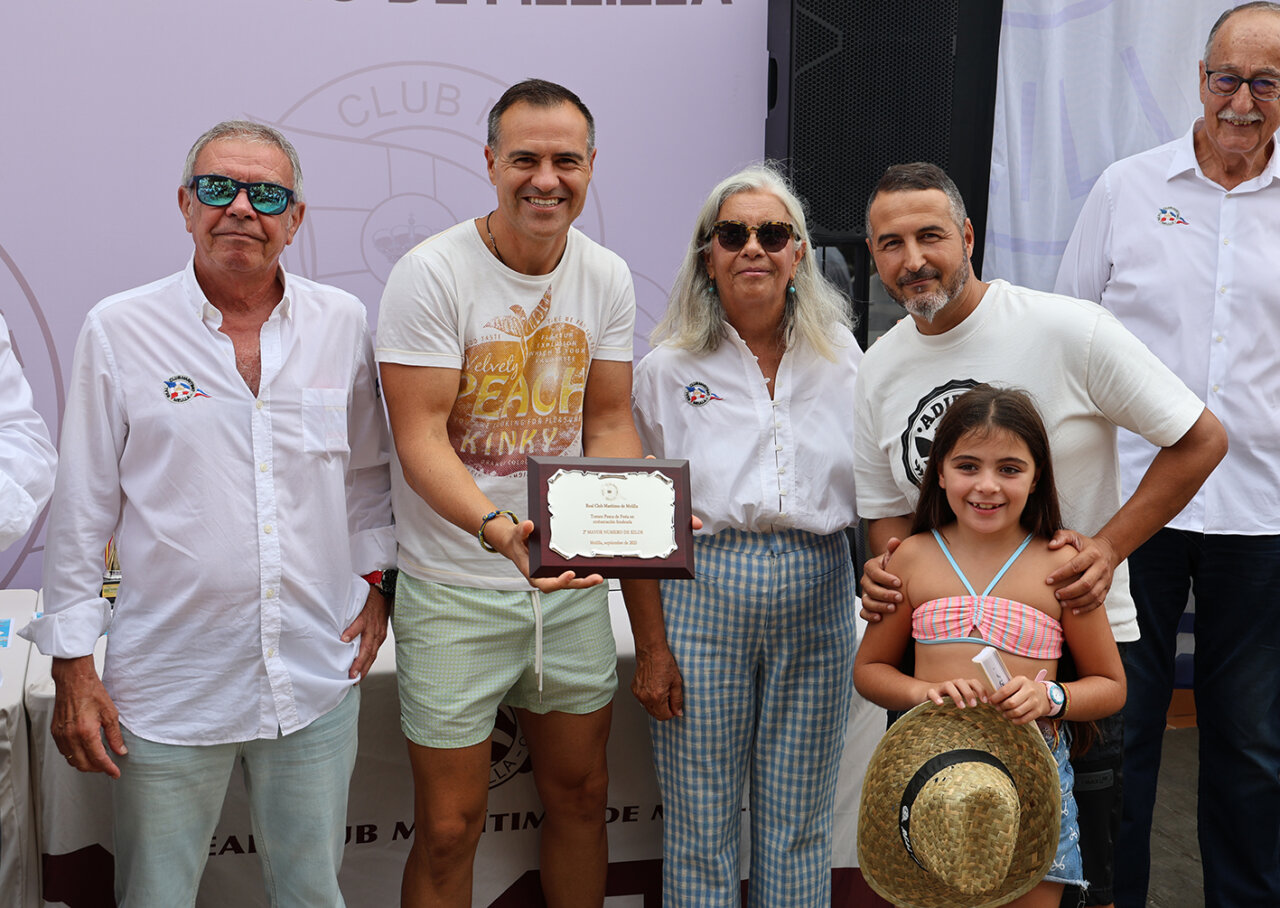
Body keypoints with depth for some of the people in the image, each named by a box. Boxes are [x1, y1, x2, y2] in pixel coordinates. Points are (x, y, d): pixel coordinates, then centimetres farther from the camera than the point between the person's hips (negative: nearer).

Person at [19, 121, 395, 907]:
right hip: (167, 686, -2)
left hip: (318, 679, 2)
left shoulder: (343, 324, 2)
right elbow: (82, 508, -1)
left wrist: (376, 581, 8)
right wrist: (72, 666, -1)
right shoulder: (120, 330, -5)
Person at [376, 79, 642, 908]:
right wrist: (497, 526, -36)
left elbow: (609, 422, 6)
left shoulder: (607, 278, 2)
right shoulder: (432, 274, -14)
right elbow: (420, 439, -19)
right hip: (456, 589, -5)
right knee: (450, 827, 4)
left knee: (581, 793, 18)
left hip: (571, 582, 5)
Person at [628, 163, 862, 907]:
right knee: (702, 821, 6)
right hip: (702, 596, -2)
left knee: (800, 822, 11)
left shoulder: (843, 361, 6)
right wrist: (650, 646, -4)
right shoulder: (668, 370, 0)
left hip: (818, 595, 2)